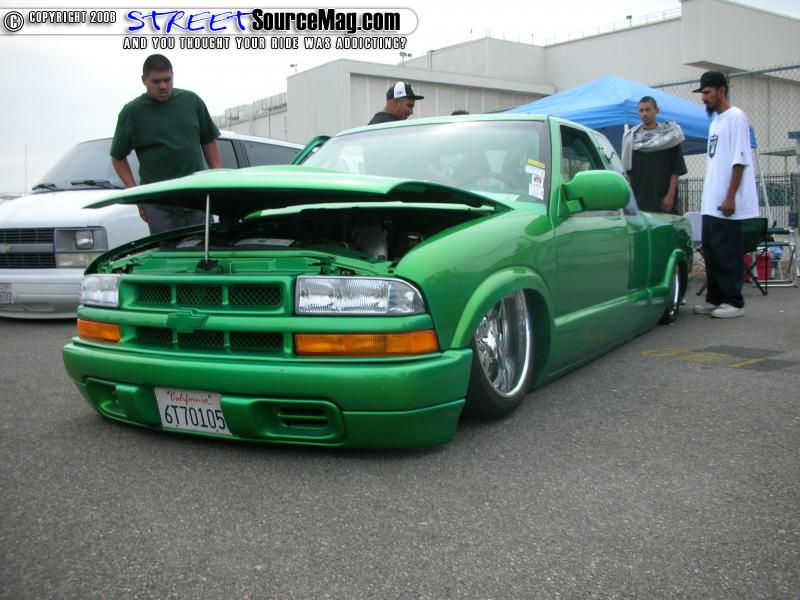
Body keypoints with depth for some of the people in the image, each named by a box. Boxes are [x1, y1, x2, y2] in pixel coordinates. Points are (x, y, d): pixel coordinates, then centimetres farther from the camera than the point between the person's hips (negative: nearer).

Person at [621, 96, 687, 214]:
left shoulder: (669, 134, 6)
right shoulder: (631, 137, 10)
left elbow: (676, 170, 2)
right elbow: (627, 171, 11)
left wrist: (670, 194, -7)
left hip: (663, 200, -1)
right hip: (638, 201, 1)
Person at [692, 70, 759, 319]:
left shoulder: (736, 117, -9)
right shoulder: (715, 121, 17)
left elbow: (739, 161, -15)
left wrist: (730, 197, -19)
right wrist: (709, 197, 18)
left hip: (727, 205, -9)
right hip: (710, 205, 9)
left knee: (728, 254, -4)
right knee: (711, 254, 12)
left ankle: (734, 302, 3)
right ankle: (715, 299, 21)